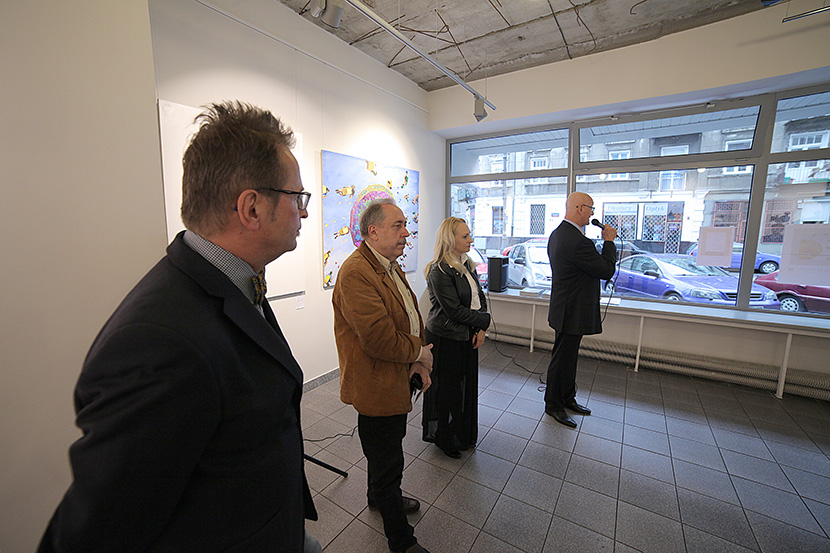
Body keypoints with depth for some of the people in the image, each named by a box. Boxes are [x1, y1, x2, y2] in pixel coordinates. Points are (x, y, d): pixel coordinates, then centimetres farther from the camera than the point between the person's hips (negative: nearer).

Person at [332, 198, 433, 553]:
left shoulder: (391, 267, 7)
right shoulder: (356, 274, -27)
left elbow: (410, 318, 10)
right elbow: (380, 339, -31)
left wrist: (418, 362, -2)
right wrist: (419, 352, -14)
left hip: (396, 382, 10)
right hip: (375, 387, -9)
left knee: (386, 450, 30)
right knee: (388, 461, 12)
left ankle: (379, 496, 57)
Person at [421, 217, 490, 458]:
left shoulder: (467, 265, 6)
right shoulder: (439, 271, -20)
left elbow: (480, 296, 7)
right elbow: (454, 310, -21)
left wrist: (480, 330, -5)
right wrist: (484, 320, -10)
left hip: (468, 336, 8)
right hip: (445, 339, -8)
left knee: (466, 384, 19)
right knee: (446, 388, 9)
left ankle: (463, 434, 41)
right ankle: (445, 438, 33)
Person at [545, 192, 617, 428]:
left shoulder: (558, 233, 8)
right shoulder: (577, 241, -26)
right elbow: (607, 271, -17)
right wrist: (609, 241, -7)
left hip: (567, 308, 11)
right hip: (573, 311, -11)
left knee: (568, 356, 21)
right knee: (563, 358, 5)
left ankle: (567, 399, 38)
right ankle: (553, 405, 23)